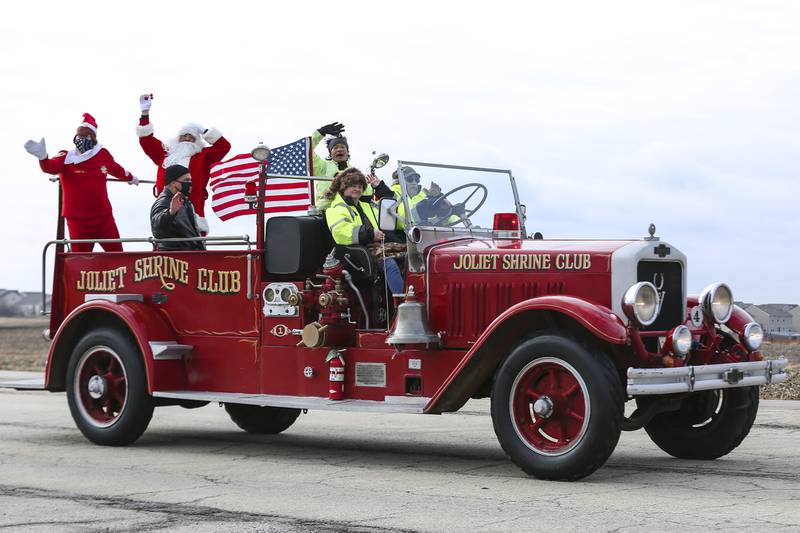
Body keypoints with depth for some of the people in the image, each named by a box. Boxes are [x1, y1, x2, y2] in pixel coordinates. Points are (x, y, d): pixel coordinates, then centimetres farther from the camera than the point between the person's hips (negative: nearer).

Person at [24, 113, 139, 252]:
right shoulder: (67, 158, -9)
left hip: (104, 218, 3)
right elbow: (50, 167, -29)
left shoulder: (103, 154, 2)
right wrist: (42, 156, -53)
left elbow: (115, 169, 23)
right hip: (78, 221, -3)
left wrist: (131, 178, 43)